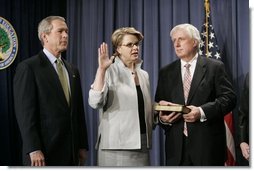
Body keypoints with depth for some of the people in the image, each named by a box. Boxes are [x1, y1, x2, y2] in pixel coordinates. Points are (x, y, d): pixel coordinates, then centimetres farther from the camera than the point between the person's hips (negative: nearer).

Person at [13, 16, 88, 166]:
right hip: (43, 154, -6)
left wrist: (82, 146, 11)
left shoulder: (73, 70, 15)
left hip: (71, 153, 6)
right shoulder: (28, 67, -5)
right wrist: (34, 150, -18)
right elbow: (25, 111, -12)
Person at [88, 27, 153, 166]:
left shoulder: (144, 75, 15)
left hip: (141, 144, 6)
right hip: (117, 144, -6)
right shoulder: (110, 71, -5)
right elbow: (95, 102, -19)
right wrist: (101, 69, -24)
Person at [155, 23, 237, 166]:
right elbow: (158, 104, 16)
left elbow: (229, 98, -4)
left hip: (207, 143, -2)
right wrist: (162, 117, -7)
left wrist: (202, 112, -17)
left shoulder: (215, 67, 4)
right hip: (176, 144, 3)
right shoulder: (166, 72, 15)